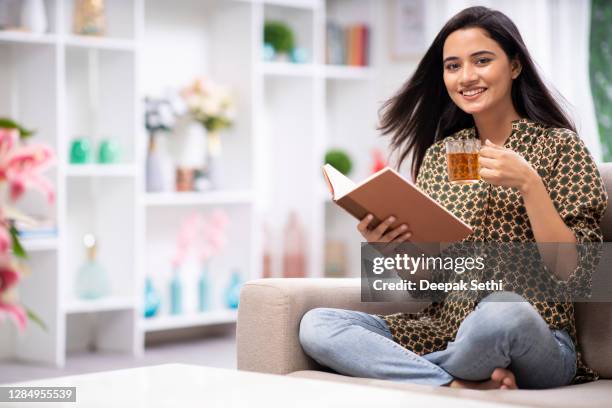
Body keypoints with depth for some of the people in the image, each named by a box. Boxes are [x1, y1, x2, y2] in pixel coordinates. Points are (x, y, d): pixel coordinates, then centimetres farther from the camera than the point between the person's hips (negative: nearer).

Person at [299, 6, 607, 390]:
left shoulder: (560, 147, 0)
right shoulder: (437, 156, 12)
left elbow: (573, 270, -8)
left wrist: (528, 184, -18)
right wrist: (392, 248, -9)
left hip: (536, 344, -4)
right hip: (442, 329, 5)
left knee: (501, 309, -40)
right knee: (316, 323, -16)